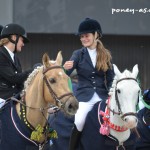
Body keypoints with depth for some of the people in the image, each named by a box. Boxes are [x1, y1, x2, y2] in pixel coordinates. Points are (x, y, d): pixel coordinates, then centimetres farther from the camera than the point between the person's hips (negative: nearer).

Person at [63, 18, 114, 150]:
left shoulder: (106, 55, 10)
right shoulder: (78, 54, 6)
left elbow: (111, 78, 11)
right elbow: (66, 73, -7)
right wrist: (66, 68, -30)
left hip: (103, 96, 2)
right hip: (84, 96, -2)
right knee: (79, 121, -26)